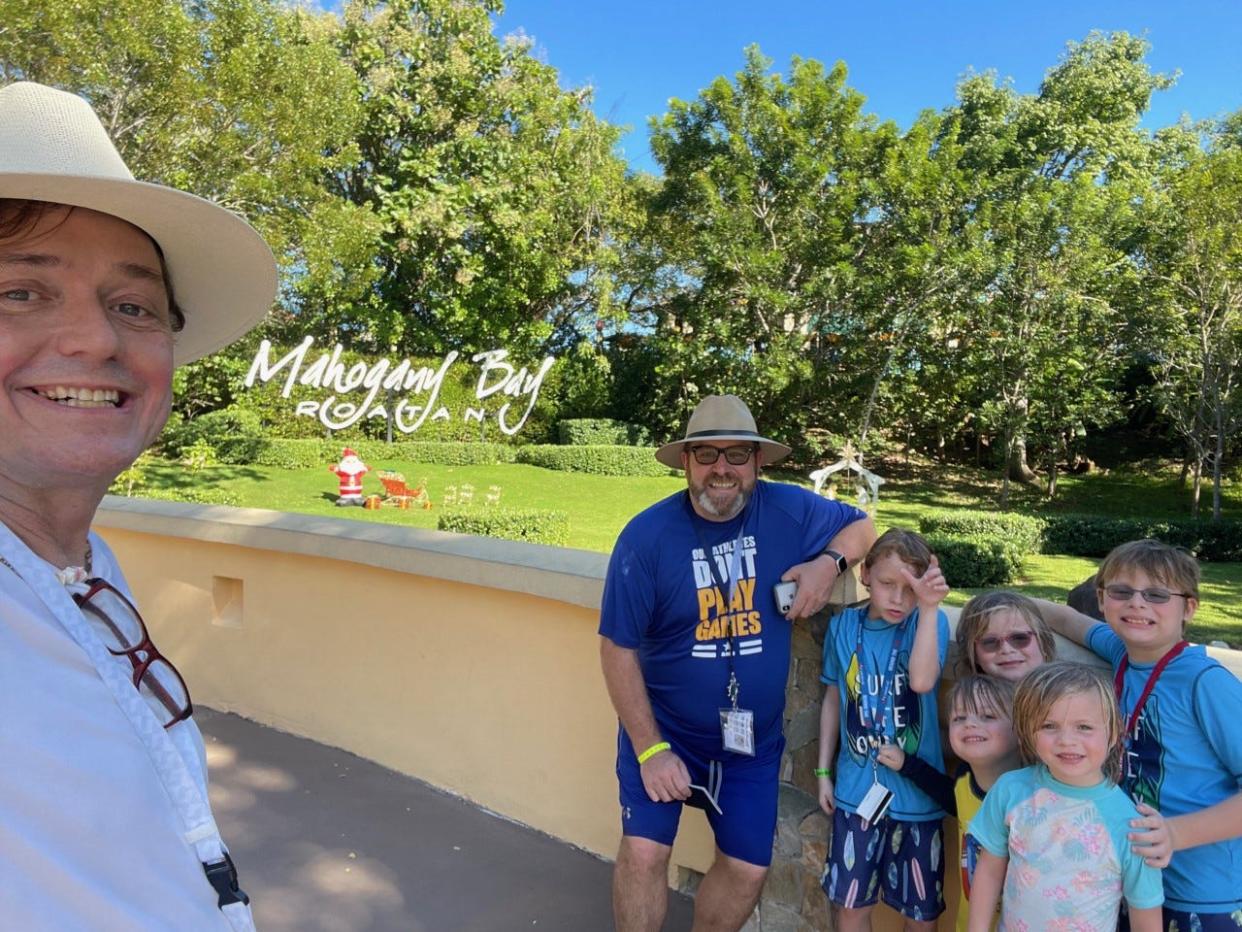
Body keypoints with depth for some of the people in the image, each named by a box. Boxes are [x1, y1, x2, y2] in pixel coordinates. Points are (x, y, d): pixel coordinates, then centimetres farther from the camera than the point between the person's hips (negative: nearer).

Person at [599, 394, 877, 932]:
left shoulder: (790, 511, -11)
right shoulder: (647, 535, -19)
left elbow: (863, 526, 8)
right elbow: (617, 648, -15)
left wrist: (830, 562, -14)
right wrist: (651, 749, -15)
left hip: (753, 738, 3)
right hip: (662, 727, -2)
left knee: (747, 869, 10)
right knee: (643, 853, -6)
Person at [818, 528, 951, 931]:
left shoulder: (929, 622, -9)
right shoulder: (843, 626, -3)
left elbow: (922, 681, -28)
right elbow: (834, 699, 6)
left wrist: (928, 608, -32)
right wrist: (823, 771, 8)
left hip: (915, 791, -1)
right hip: (857, 788, 2)